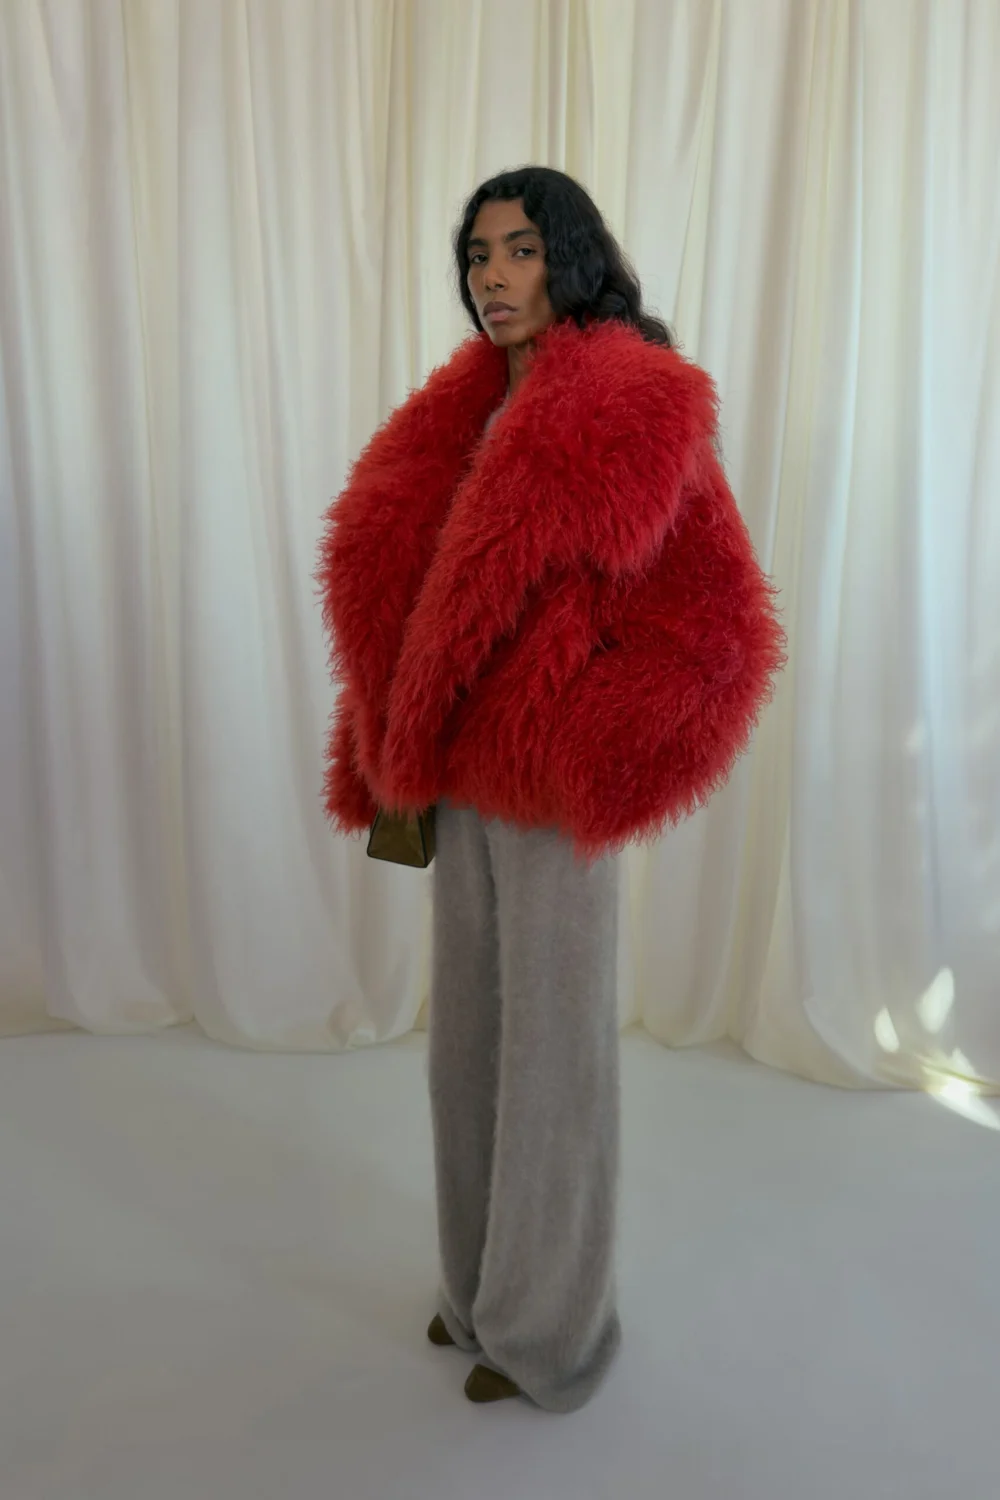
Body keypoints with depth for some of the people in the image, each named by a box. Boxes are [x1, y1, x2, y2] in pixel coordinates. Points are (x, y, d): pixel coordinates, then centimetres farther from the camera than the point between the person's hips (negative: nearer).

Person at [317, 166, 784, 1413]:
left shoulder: (633, 405, -12)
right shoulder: (473, 410, 11)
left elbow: (710, 625, -17)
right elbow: (399, 582, 14)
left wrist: (581, 763, -16)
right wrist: (403, 749, 8)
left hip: (551, 794, -7)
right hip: (462, 779, 8)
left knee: (552, 1049, 8)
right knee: (466, 1035, 18)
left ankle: (548, 1328, 31)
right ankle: (482, 1281, 41)